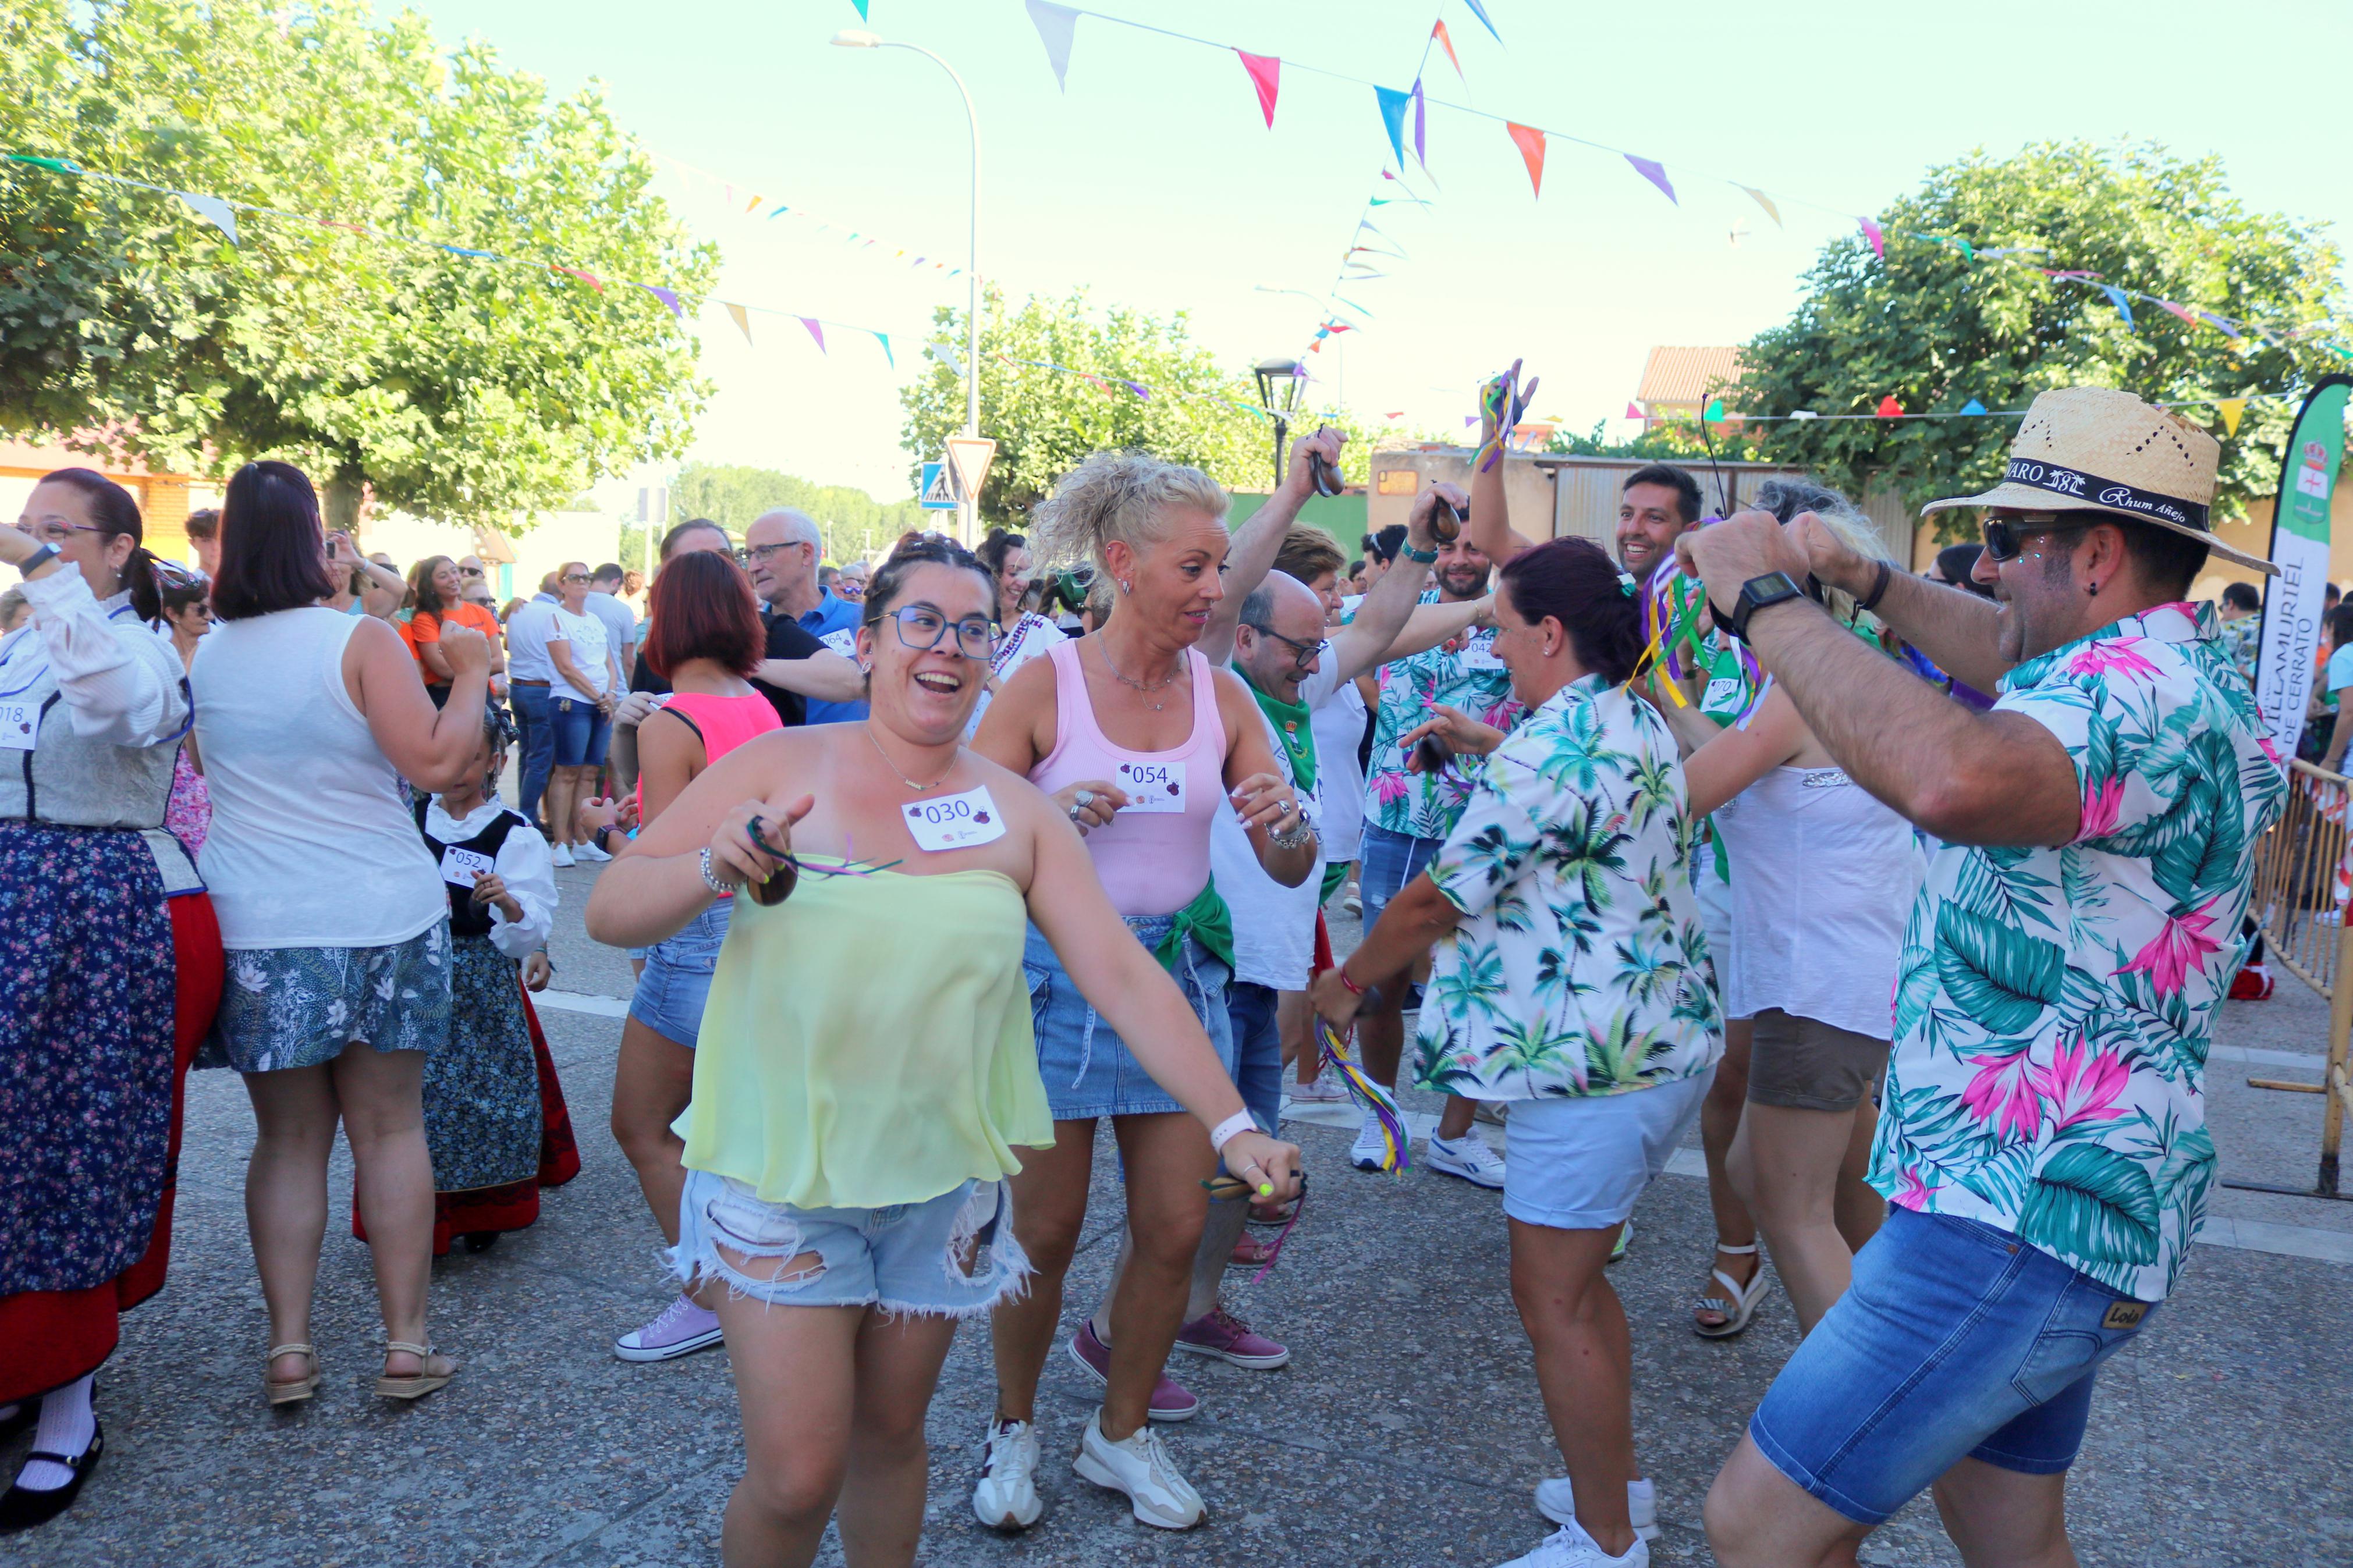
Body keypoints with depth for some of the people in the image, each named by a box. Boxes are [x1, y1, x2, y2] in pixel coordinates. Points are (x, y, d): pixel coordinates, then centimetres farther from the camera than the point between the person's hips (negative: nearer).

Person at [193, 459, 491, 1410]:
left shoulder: (203, 655, 4)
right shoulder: (358, 640, -9)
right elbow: (436, 764, -16)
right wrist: (470, 673, -3)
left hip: (254, 929, 3)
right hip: (377, 920, -3)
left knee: (288, 1137, 12)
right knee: (389, 1128, 8)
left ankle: (289, 1349, 12)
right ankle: (406, 1344, 12)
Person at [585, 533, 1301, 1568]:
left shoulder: (1018, 813, 1)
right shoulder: (779, 769, -4)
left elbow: (1124, 977, -2)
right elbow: (608, 912, -5)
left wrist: (1231, 1124, -9)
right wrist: (714, 869, -26)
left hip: (943, 1179, 2)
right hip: (781, 1172, -2)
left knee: (891, 1437, 16)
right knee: (796, 1476, -2)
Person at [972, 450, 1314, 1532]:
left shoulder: (1221, 694, 0)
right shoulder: (1044, 686, -9)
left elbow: (1291, 871, 1)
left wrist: (1290, 827, -22)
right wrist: (1054, 816, -26)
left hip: (1178, 974, 4)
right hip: (1058, 974, -3)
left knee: (1175, 1230, 8)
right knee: (1046, 1232, 7)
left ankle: (1121, 1435, 31)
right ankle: (1014, 1427, 33)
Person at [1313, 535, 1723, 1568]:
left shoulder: (1552, 746, -19)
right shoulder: (1638, 724, 12)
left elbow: (1435, 900, -14)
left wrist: (1348, 981, 0)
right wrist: (1488, 747, 27)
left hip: (1593, 1063, -10)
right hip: (1669, 1040, 10)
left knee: (1553, 1301, 1)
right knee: (1578, 1278, 22)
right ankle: (1617, 1482, 36)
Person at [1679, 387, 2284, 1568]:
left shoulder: (2150, 692, -22)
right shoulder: (2180, 669, 12)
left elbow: (1954, 777, -45)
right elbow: (2009, 665, 34)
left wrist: (1765, 600, -33)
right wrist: (1869, 582, 24)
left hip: (2020, 1229, -11)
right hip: (2049, 1210, 11)